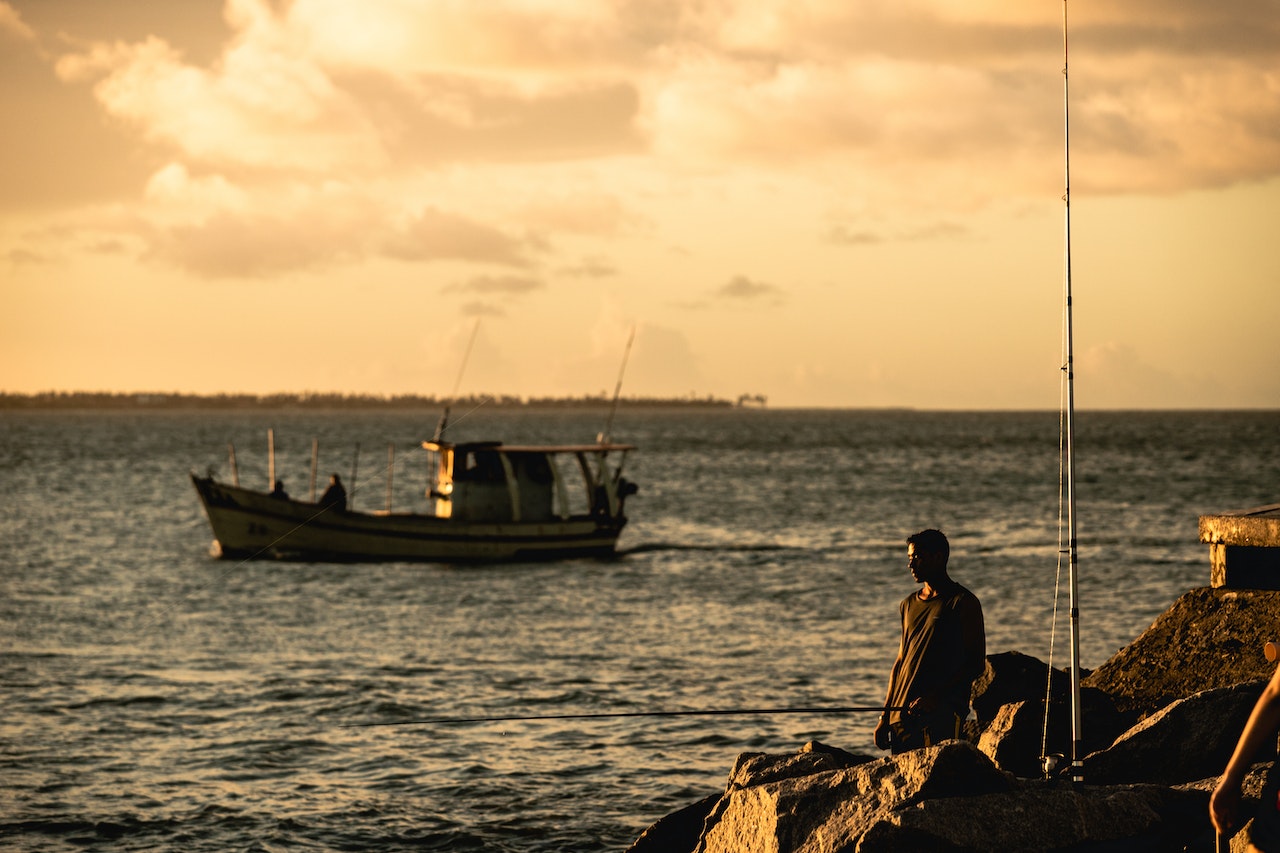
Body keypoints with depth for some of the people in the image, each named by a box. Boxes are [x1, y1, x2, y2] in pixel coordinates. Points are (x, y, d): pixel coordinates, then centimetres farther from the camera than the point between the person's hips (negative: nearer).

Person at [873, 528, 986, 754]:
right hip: (902, 714, 7)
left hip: (942, 713, -7)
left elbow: (976, 663, -7)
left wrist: (934, 696, -17)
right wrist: (886, 715, 16)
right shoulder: (909, 605, 20)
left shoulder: (962, 602, -1)